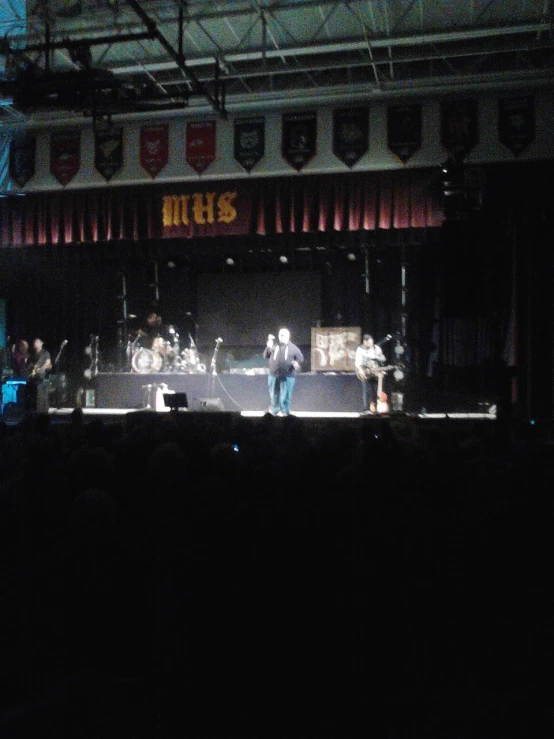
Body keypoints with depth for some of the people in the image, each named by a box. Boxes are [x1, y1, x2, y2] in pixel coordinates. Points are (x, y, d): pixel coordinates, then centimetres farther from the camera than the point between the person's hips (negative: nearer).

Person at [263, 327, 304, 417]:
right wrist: (268, 347, -9)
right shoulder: (274, 346, 9)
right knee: (274, 395, 13)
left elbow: (300, 358, 5)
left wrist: (297, 363, -17)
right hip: (274, 375, 2)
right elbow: (265, 356, 7)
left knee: (285, 396, 0)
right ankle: (274, 410, 30)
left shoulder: (293, 348, 3)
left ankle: (284, 411, 16)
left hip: (288, 376, -2)